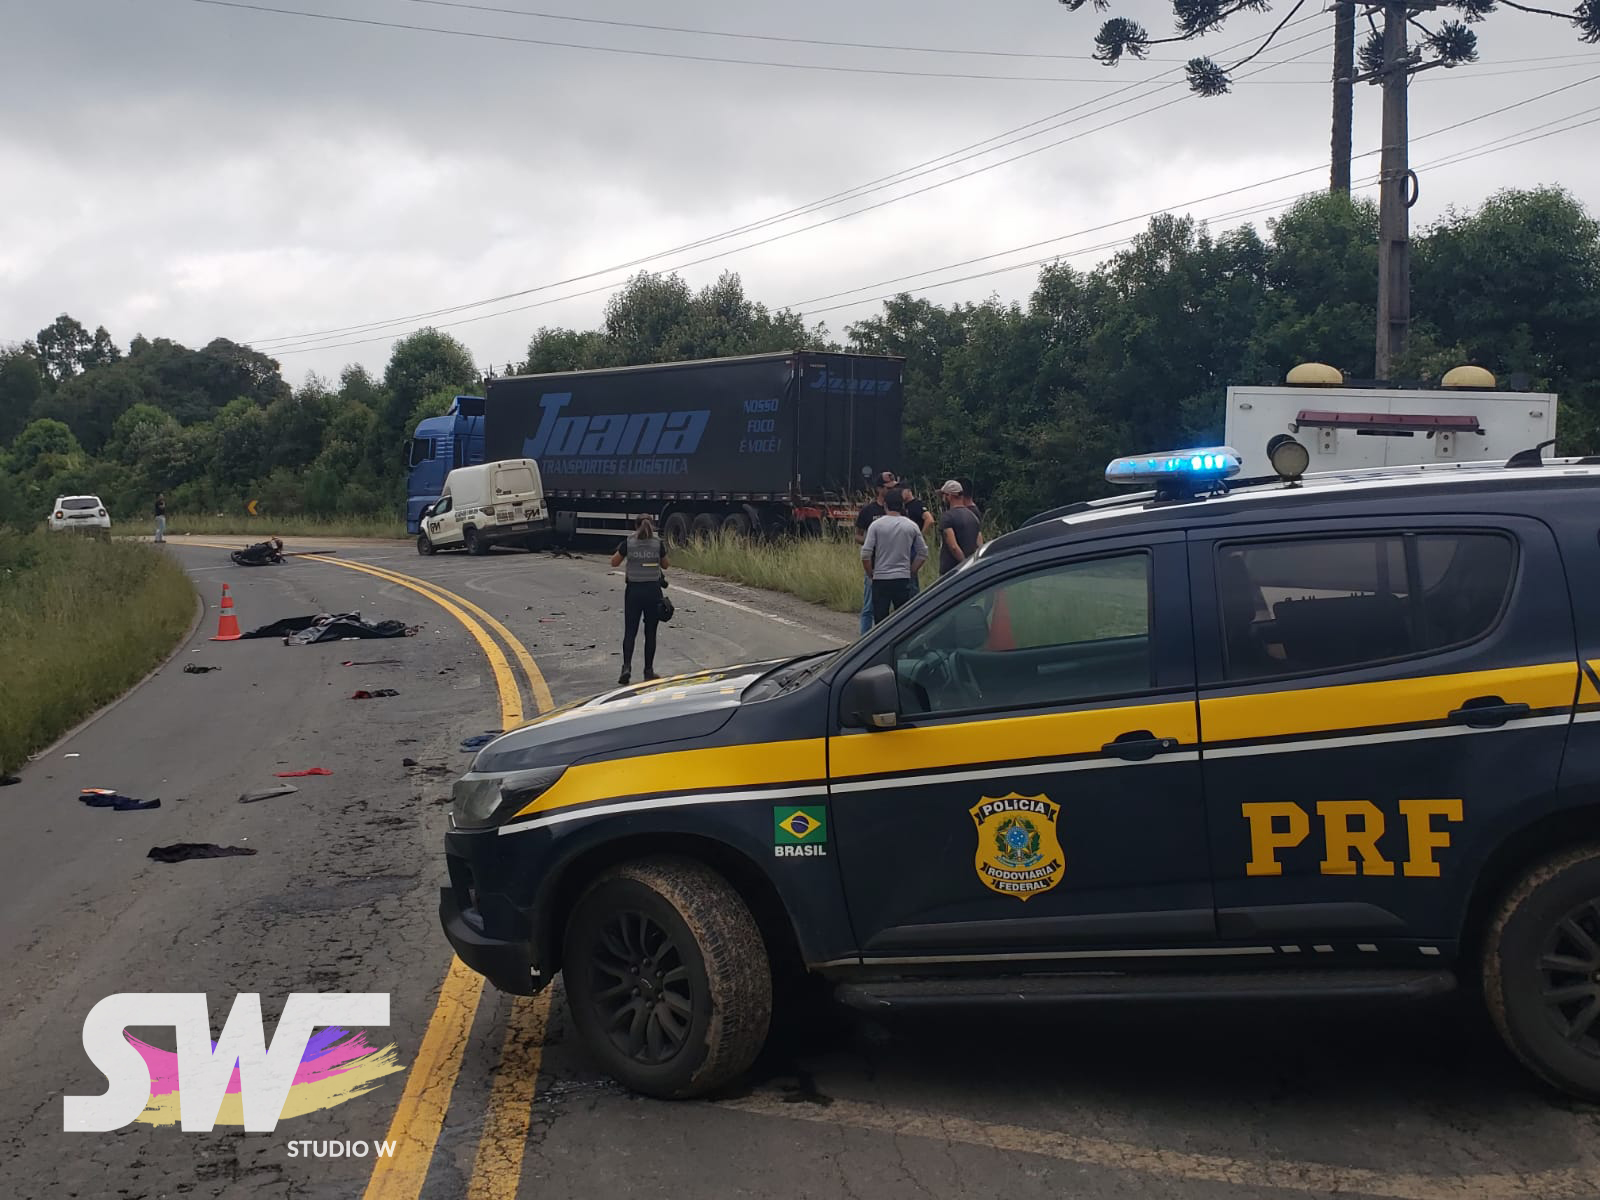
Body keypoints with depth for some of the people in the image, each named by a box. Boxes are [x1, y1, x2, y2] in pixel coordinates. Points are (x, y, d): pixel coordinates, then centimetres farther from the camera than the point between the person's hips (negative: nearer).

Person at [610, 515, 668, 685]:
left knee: (630, 631, 4)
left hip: (633, 590, 0)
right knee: (650, 632, 9)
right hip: (653, 590, 0)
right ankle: (648, 671, 13)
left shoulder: (628, 542, -3)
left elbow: (614, 562, 7)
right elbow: (664, 565, 11)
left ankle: (627, 667, -14)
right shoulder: (658, 544, -3)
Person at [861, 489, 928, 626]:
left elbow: (865, 554, -8)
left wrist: (870, 574, 5)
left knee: (880, 620, 2)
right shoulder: (911, 526, 1)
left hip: (880, 579, -1)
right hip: (903, 579, 1)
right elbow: (923, 553, 5)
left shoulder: (877, 525, -5)